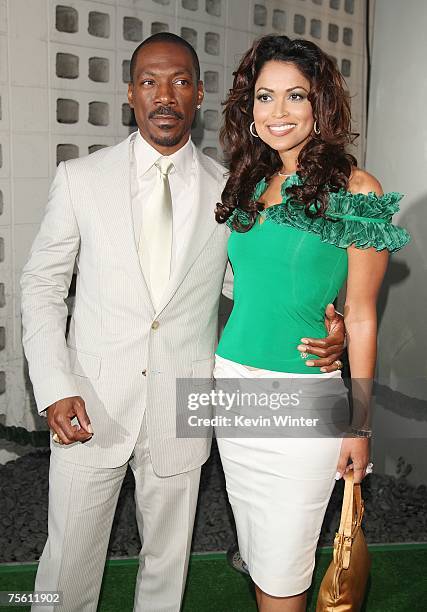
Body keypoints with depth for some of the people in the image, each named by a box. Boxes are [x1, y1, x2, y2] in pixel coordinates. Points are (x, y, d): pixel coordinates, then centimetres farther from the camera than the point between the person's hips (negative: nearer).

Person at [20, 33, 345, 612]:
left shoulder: (228, 191, -1)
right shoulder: (79, 178, -3)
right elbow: (42, 283, 2)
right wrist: (55, 387, -10)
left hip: (182, 412, 1)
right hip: (89, 407, 0)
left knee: (167, 563, 19)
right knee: (68, 565, 12)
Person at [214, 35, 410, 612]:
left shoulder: (355, 189, -8)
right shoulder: (248, 184, 7)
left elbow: (361, 316, -6)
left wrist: (359, 425, -5)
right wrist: (220, 366, 10)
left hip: (304, 395, -5)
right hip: (232, 380, 5)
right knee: (254, 549, 19)